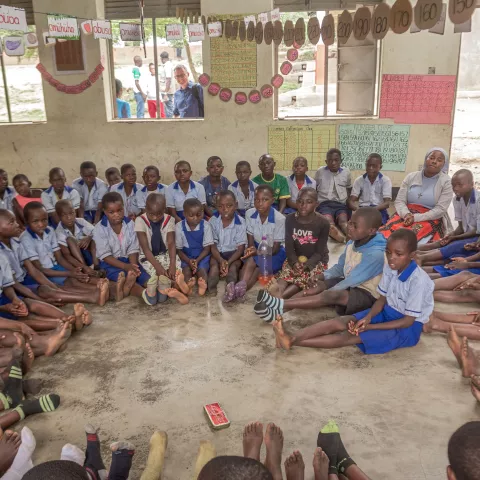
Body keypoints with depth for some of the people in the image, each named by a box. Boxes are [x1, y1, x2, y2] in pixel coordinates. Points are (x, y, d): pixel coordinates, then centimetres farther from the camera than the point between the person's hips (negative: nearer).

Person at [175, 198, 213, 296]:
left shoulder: (206, 226, -9)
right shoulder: (179, 227, -8)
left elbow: (207, 248, -6)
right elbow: (179, 249, -4)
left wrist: (197, 260, -22)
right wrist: (189, 261, -22)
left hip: (202, 256, -1)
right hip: (186, 257, 1)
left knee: (202, 269, -29)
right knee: (186, 268, -29)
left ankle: (203, 284, -60)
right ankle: (188, 285, -58)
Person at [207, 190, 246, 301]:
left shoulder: (240, 222, -12)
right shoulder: (213, 221, -6)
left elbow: (241, 247, -12)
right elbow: (212, 244, -9)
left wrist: (228, 262, -28)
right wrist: (221, 260, -29)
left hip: (234, 252, -1)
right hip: (218, 253, 2)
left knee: (234, 265, -30)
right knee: (214, 263, -28)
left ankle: (231, 286, -57)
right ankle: (210, 287, -53)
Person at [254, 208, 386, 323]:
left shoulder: (376, 253, -27)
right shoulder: (352, 243, 1)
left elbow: (353, 280, -25)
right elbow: (340, 268, 10)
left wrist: (326, 287, -19)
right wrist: (322, 276, -8)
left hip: (367, 293, -9)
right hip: (349, 284, 9)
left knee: (332, 295, -34)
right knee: (316, 286, -13)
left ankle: (280, 305, -41)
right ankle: (279, 310, -29)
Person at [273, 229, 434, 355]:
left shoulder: (418, 281, -26)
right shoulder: (390, 267, -4)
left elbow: (408, 321, -22)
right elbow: (382, 299, 3)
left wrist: (369, 327, -24)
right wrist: (368, 317, -18)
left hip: (408, 328, -7)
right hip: (387, 312, 7)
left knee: (351, 335, -24)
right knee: (341, 322, -16)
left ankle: (292, 342, -32)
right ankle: (291, 338, -32)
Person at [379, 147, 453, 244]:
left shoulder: (446, 182, 0)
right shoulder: (411, 177, 10)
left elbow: (440, 209, -8)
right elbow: (399, 201, 4)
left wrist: (415, 218, -17)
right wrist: (406, 214, -17)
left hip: (430, 220, -3)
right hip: (407, 215, 3)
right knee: (388, 231, -29)